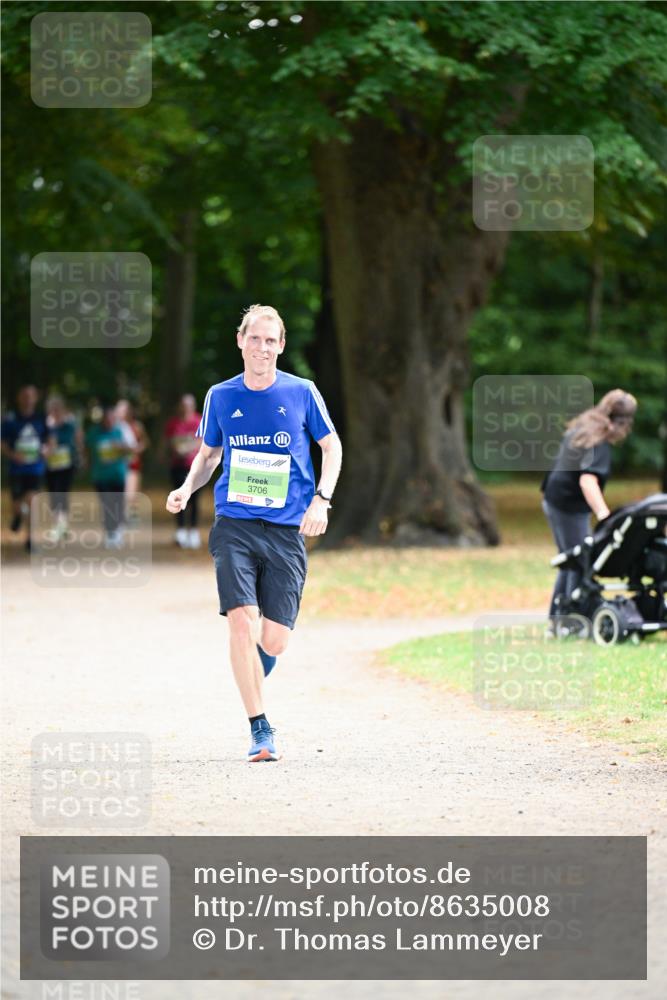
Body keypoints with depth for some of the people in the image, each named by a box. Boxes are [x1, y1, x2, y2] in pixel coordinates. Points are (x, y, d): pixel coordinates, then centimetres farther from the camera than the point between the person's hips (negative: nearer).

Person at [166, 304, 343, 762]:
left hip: (287, 530, 0)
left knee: (274, 640, -4)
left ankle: (252, 682, 34)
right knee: (243, 621, -18)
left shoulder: (302, 393, 2)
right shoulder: (221, 397, 6)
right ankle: (261, 731, -10)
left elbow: (332, 447, 12)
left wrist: (321, 500, -2)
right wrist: (187, 488, 1)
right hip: (235, 525, 0)